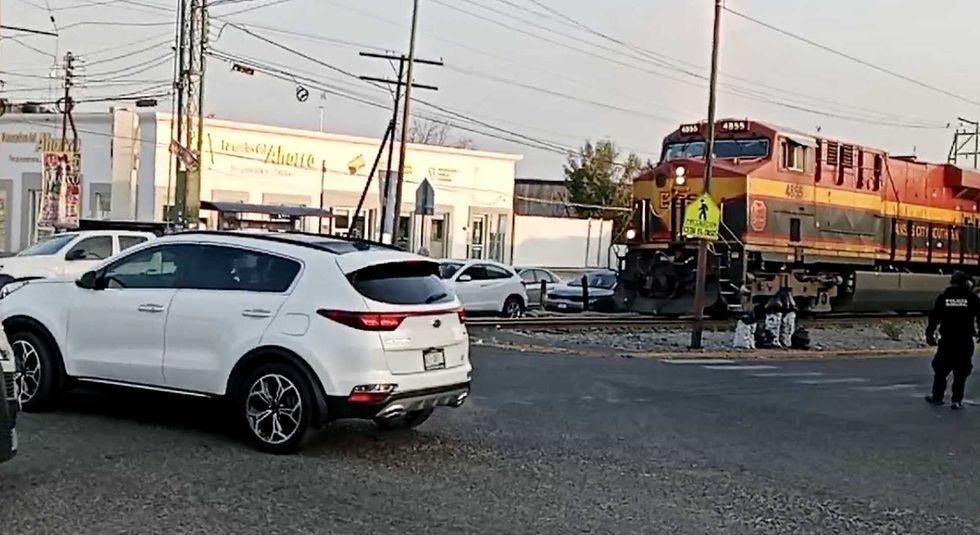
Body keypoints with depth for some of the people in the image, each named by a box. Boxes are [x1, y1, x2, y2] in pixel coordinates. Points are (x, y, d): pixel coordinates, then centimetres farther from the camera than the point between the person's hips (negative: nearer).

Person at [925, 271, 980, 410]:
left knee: (941, 368, 14)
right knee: (961, 372, 6)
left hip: (947, 340, 2)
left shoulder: (943, 297, 2)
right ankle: (957, 400, 5)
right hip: (965, 341, -1)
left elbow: (934, 317, 3)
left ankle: (937, 396, 19)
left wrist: (929, 334, 10)